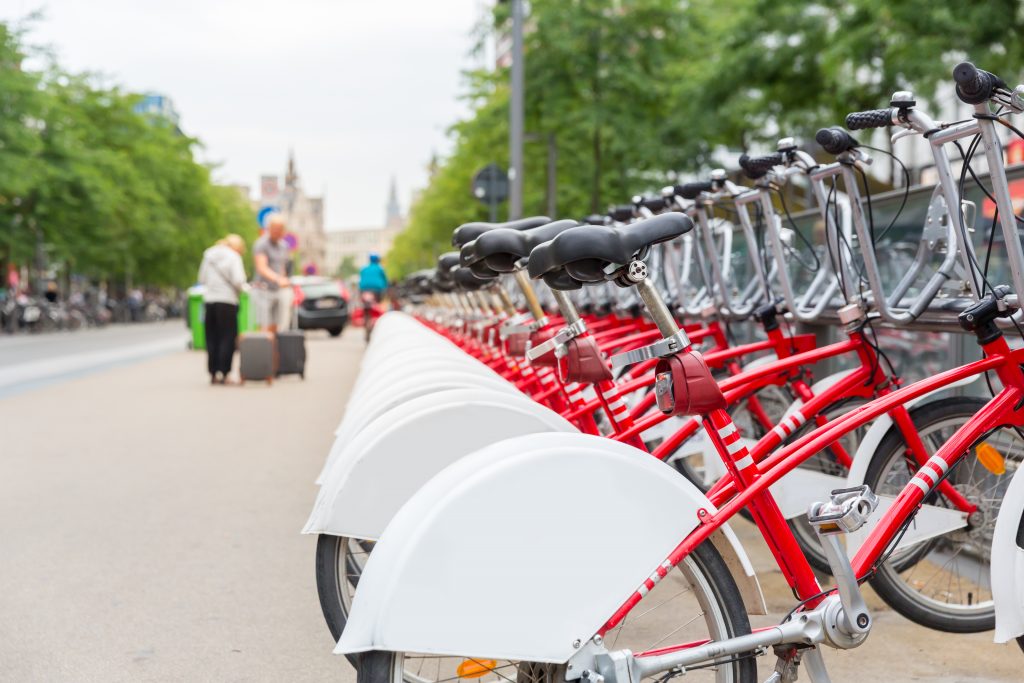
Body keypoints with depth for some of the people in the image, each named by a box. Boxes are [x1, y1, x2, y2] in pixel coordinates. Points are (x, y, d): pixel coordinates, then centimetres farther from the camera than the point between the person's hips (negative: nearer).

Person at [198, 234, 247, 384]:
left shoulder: (208, 255, 12)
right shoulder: (234, 257, -5)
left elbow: (202, 279, 13)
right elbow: (238, 280, -14)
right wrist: (241, 289, 5)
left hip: (209, 300, 5)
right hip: (227, 300, -5)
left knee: (212, 339, 10)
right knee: (227, 338, 0)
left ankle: (213, 373, 10)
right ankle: (223, 373, -5)